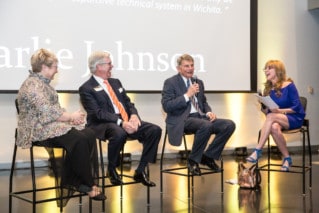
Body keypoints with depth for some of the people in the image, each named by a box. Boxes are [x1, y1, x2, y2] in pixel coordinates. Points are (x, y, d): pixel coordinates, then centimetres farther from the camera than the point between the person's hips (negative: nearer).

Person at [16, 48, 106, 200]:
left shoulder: (44, 83, 17)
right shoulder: (32, 85, -15)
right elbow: (47, 113, -23)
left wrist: (71, 117, 0)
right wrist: (71, 116, -11)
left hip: (52, 125, 10)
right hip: (39, 130, -10)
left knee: (89, 134, -13)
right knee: (79, 139, -27)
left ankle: (71, 180, -11)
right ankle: (88, 183, -10)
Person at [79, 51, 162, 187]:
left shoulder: (116, 82, 21)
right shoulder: (86, 88, -2)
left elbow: (128, 103, 18)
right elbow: (97, 113, -14)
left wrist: (133, 115, -6)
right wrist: (120, 122, -25)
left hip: (126, 121, 7)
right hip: (103, 125, -7)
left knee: (155, 130, -14)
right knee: (119, 134, -40)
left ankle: (140, 171, -7)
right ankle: (111, 170, -13)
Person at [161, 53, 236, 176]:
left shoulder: (198, 82, 19)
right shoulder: (170, 83, -1)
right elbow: (166, 106, -11)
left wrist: (208, 112, 1)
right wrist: (187, 95, -16)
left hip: (200, 117, 7)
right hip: (182, 120, -7)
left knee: (229, 125, -14)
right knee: (206, 125, -37)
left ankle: (208, 156, -2)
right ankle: (193, 160, -15)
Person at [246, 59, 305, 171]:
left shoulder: (289, 85, -7)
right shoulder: (268, 89, 7)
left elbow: (297, 107, -12)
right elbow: (267, 112, 6)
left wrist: (280, 111, -25)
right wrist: (263, 106, -16)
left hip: (295, 118, -4)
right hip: (279, 120, 4)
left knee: (271, 117, -33)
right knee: (274, 127, -34)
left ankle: (258, 150, -30)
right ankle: (287, 158, -18)